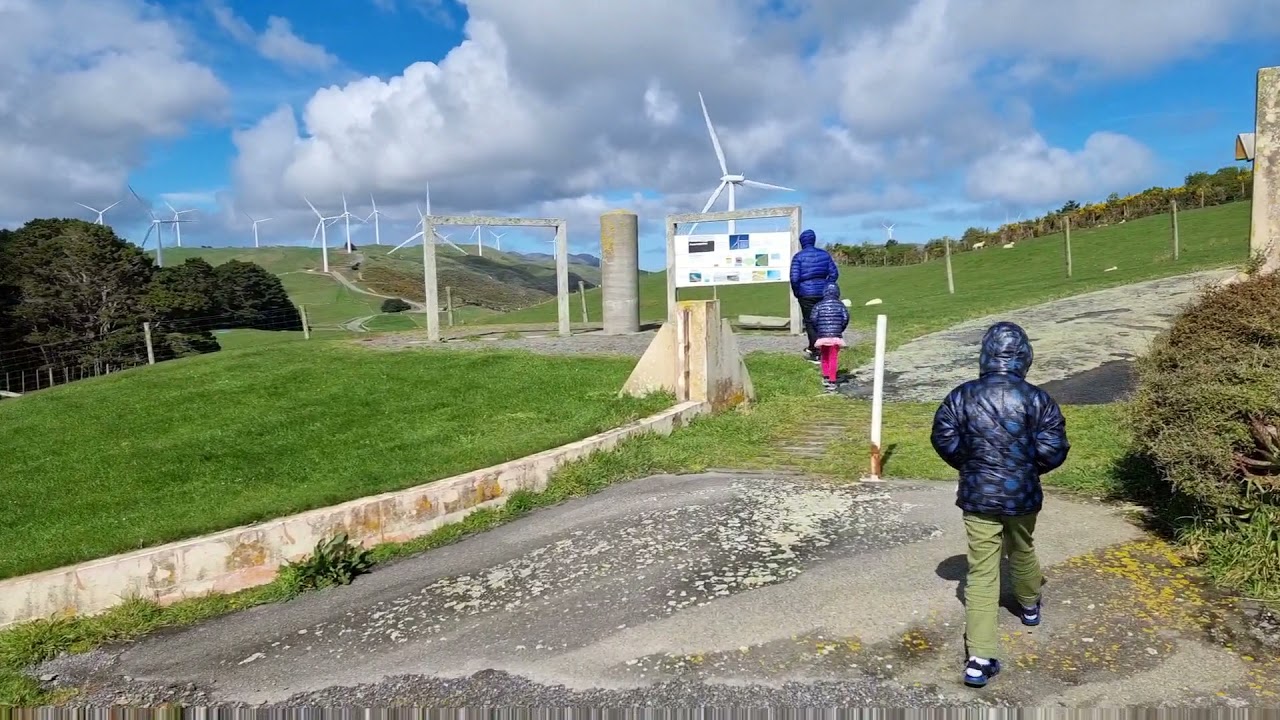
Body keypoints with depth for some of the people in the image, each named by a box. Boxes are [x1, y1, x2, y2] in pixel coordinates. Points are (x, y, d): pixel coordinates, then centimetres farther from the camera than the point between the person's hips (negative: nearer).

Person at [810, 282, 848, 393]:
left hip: (822, 337, 1)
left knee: (825, 358, 19)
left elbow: (813, 318, -6)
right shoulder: (840, 305, 2)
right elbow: (846, 318, -6)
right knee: (833, 359, 4)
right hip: (836, 337, -1)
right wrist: (841, 329, 10)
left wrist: (817, 330, 8)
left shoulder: (819, 305, 1)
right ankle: (832, 382, 1)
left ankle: (825, 378, 15)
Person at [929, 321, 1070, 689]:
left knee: (981, 571, 2)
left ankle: (979, 658, -3)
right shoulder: (1036, 399, -10)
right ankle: (1030, 605, 56)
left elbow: (943, 439, -2)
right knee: (1022, 550, 28)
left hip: (978, 496, 0)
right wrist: (1031, 468, 11)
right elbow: (1053, 450, -10)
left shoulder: (962, 396, -8)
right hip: (1022, 495, 1)